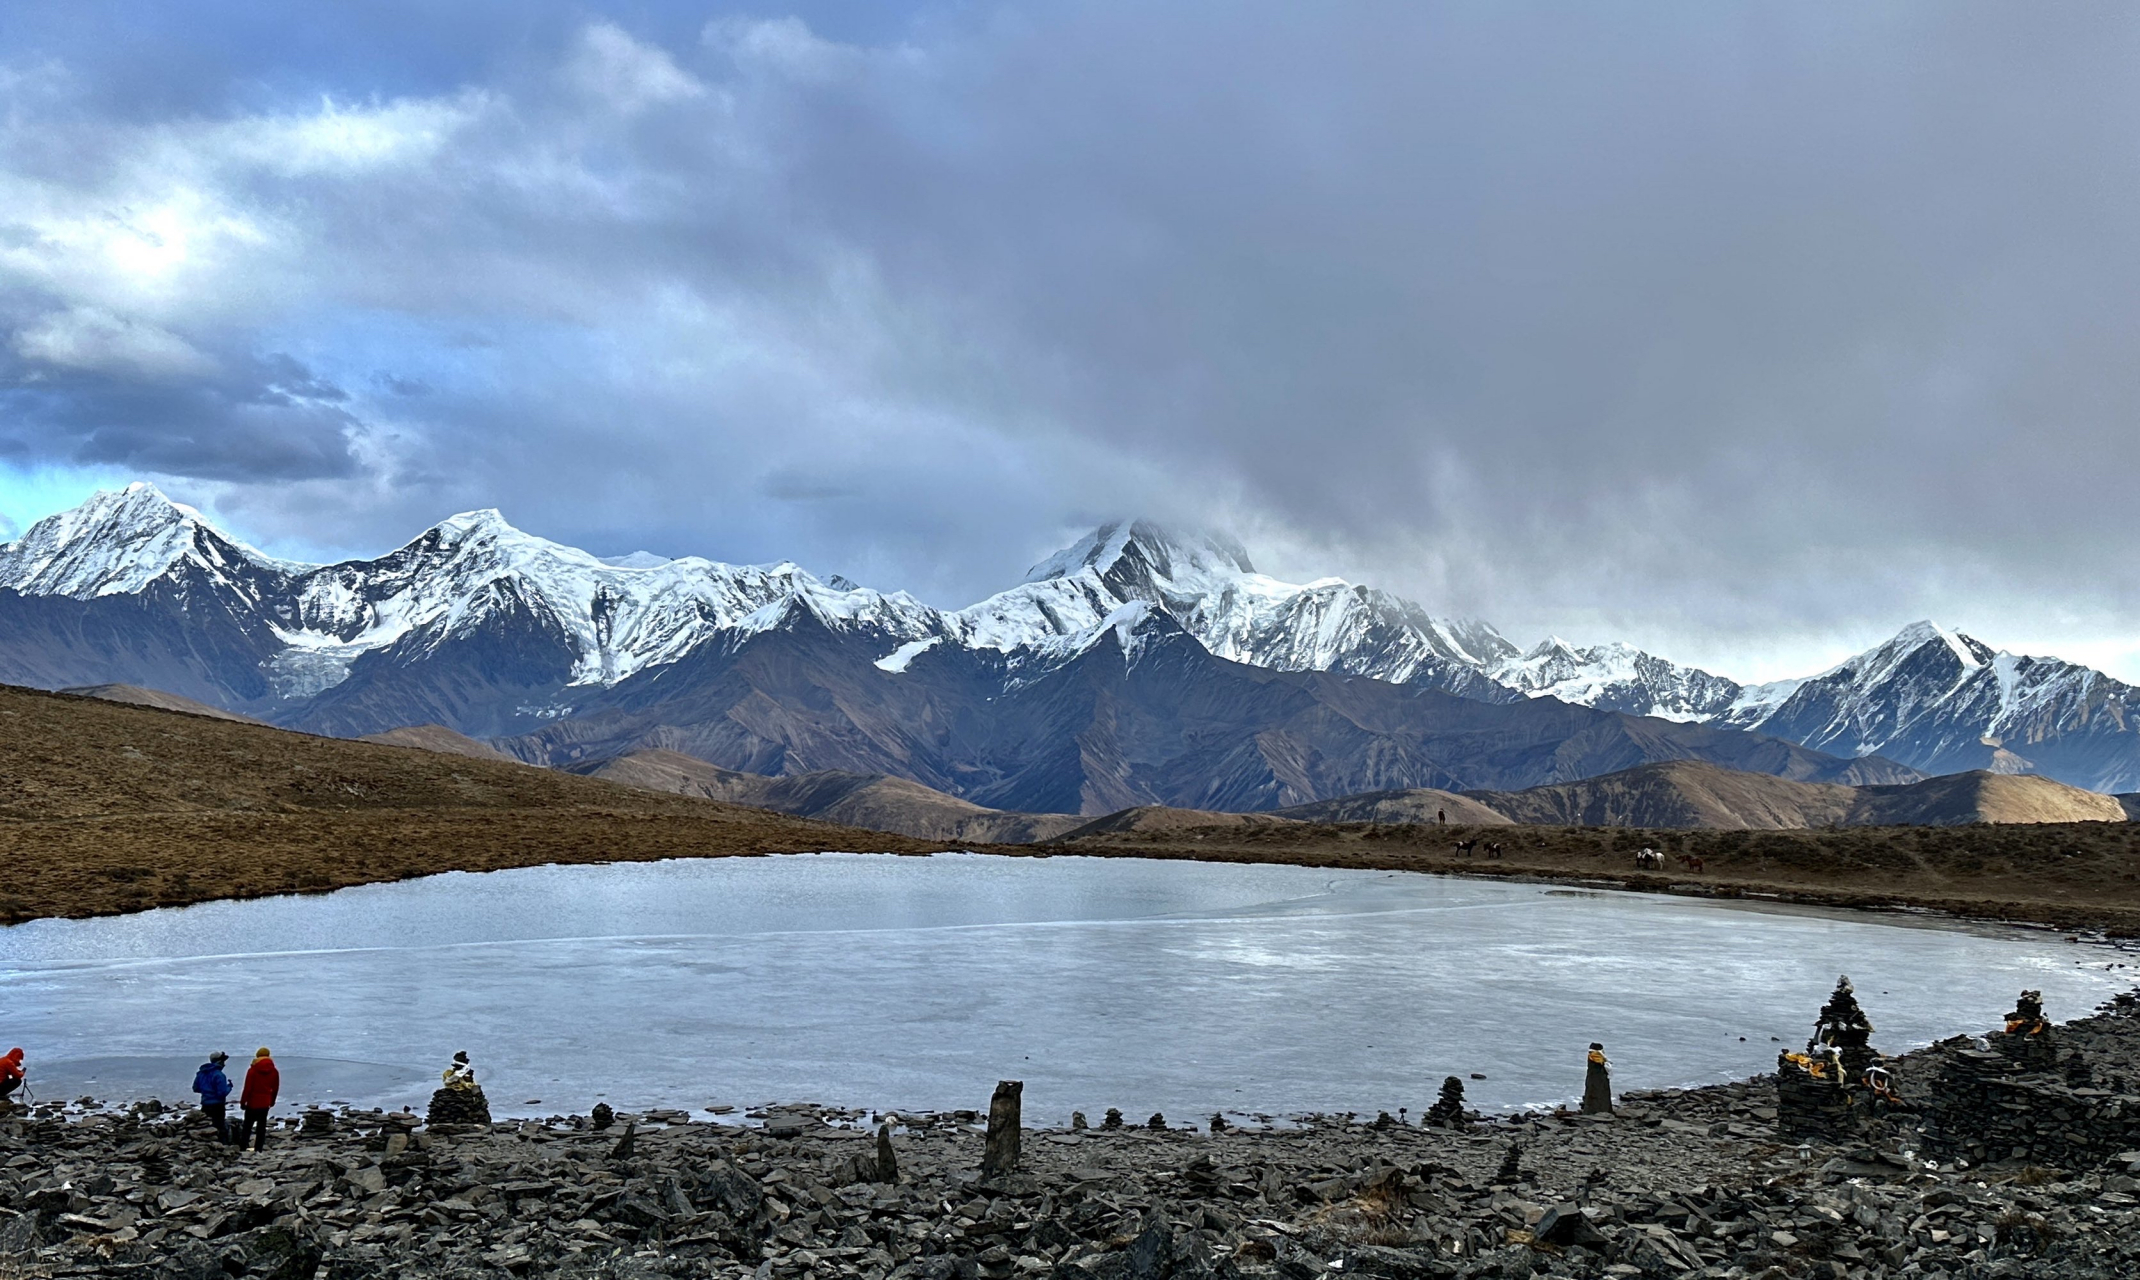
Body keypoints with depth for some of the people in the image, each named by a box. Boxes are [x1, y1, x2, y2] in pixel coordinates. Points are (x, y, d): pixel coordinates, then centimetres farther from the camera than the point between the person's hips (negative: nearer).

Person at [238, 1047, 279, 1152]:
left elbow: (247, 1088, -10)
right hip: (265, 1103, 3)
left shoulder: (252, 1070, -9)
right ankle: (258, 1149, 4)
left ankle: (242, 1148, 7)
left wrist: (243, 1101, 0)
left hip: (252, 1103, -3)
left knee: (247, 1126, 8)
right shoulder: (274, 1072, 2)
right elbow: (275, 1088, 9)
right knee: (261, 1127, 6)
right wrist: (272, 1101, 22)